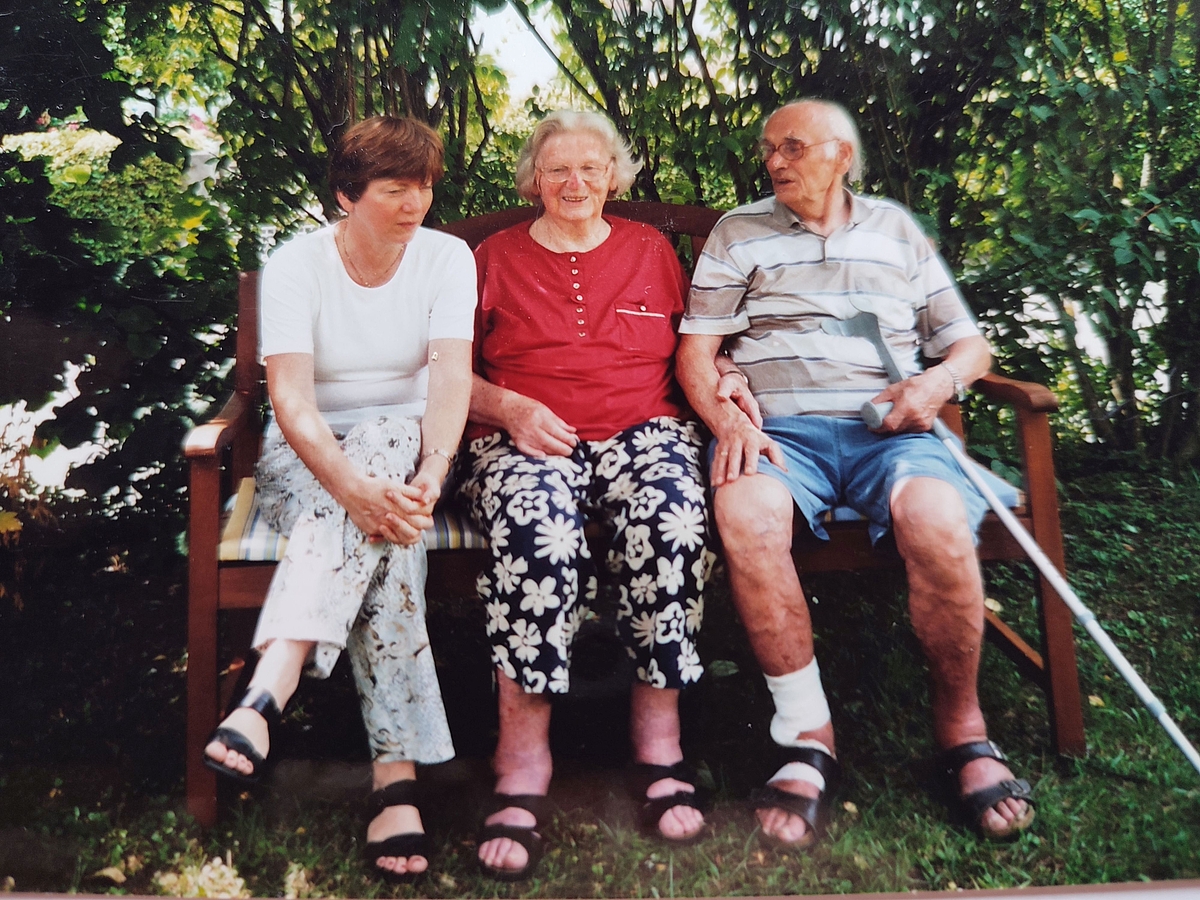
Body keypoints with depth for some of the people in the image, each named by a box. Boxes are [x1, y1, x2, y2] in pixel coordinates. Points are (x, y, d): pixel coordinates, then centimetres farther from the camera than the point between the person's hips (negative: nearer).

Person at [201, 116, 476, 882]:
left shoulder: (447, 257, -2)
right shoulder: (296, 265, -7)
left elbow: (451, 374, -16)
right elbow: (292, 399, -20)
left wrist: (430, 471, -36)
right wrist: (355, 487, -39)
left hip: (402, 444, 1)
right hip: (307, 458, -1)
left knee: (386, 465, -36)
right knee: (379, 531, -35)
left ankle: (268, 692, -42)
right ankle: (396, 773, -40)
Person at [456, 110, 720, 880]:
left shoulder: (650, 248, 22)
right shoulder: (496, 258, 17)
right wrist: (510, 407, -5)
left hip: (643, 430, 1)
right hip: (524, 439, -1)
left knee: (671, 514, -35)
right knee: (536, 526, -37)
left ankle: (658, 733, -23)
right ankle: (524, 758, -30)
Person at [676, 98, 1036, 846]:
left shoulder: (896, 230, 22)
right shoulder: (738, 233, 18)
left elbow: (970, 344, 21)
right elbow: (696, 353, 9)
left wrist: (940, 381, -2)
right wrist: (728, 420, -11)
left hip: (888, 428, 1)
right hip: (778, 428, 0)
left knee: (938, 518, -34)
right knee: (744, 512, -36)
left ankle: (962, 726, -11)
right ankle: (809, 735, -22)